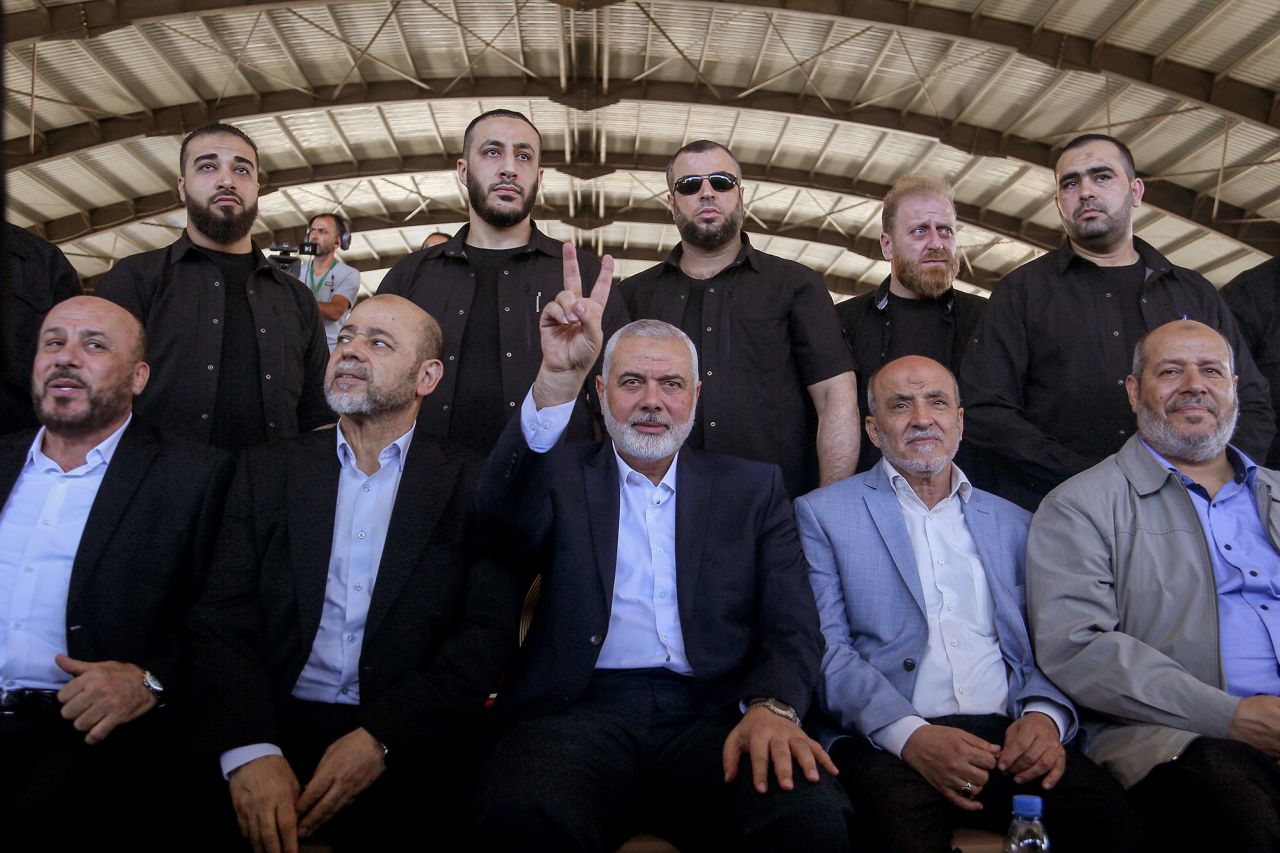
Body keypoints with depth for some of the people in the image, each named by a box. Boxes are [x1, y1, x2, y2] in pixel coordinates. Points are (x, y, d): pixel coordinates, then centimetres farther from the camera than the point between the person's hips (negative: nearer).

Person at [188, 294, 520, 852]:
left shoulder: (472, 485, 3)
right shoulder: (268, 470, 10)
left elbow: (489, 633, -4)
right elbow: (224, 616, 1)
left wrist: (379, 740, -17)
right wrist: (250, 749, -16)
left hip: (407, 748, -2)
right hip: (272, 727, 2)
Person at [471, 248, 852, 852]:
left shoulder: (753, 489, 17)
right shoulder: (564, 476, 14)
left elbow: (792, 626, 7)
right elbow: (503, 506, -10)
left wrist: (773, 707, -16)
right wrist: (559, 376, -25)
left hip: (710, 713, 1)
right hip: (580, 709, -1)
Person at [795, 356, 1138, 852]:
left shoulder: (1013, 523, 21)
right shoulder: (822, 514, 8)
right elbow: (824, 648, -2)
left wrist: (1045, 714, -8)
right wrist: (911, 735, -17)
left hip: (1009, 737, 4)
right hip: (887, 742, -3)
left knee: (1107, 808, -26)